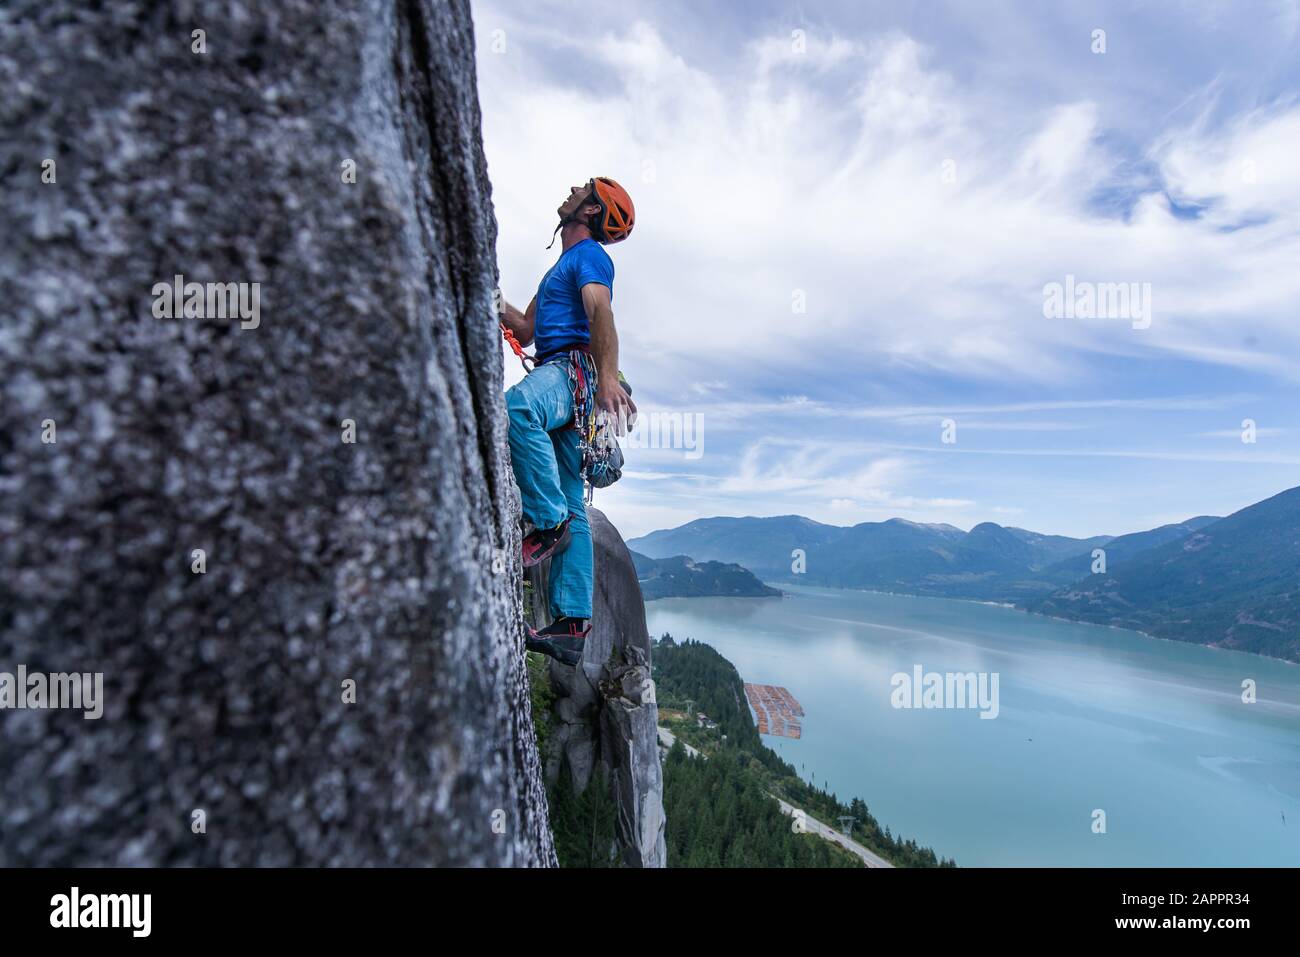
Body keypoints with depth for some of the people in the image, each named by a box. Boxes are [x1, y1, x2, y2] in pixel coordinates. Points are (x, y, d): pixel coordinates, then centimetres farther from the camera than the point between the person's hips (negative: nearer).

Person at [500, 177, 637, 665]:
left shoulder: (589, 254, 6)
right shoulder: (562, 266, 35)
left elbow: (600, 312, -14)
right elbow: (526, 331, 33)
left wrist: (607, 376, -29)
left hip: (573, 368, -9)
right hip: (555, 377, 9)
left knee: (516, 408, -40)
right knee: (572, 508, -1)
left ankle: (549, 521, -32)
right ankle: (572, 624, -4)